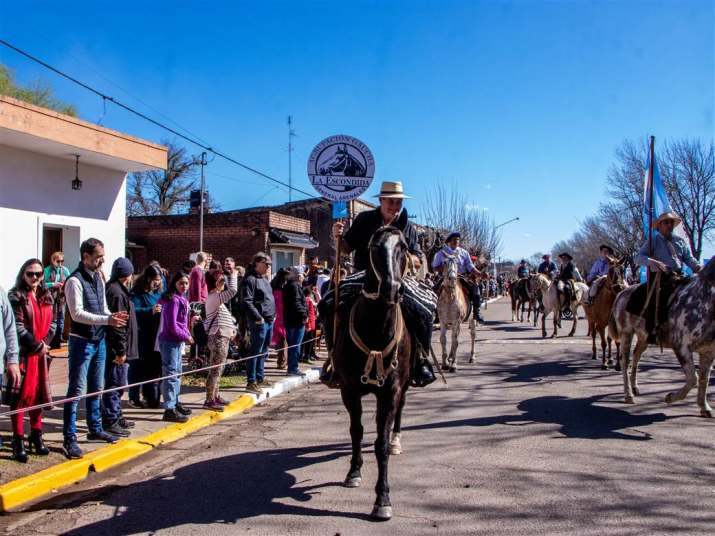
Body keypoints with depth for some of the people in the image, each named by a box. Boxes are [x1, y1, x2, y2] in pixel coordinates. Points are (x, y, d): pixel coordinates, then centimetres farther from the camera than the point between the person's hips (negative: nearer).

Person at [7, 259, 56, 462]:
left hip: (42, 353, 5)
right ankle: (18, 440, 4)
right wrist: (37, 345, -13)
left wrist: (45, 343, -6)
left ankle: (36, 436, 22)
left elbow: (52, 323, 10)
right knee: (21, 395, -3)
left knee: (39, 393, 11)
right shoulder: (16, 297, -5)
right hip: (23, 353, -5)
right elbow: (18, 326, -12)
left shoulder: (47, 296, 12)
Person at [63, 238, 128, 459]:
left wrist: (113, 317, -4)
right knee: (76, 390, -4)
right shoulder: (75, 280, -16)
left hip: (99, 340, 8)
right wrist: (107, 320, -28)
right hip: (82, 341, -8)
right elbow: (77, 314, -22)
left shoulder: (98, 278, 10)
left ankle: (95, 428, 31)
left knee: (96, 388, 18)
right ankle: (69, 438, 2)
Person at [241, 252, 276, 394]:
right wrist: (258, 317, -21)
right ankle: (251, 382, -4)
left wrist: (273, 314, 16)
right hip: (259, 322, -9)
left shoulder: (264, 279, 19)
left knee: (263, 351, 16)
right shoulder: (250, 280, -11)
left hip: (269, 321, 9)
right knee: (256, 351, -7)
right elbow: (247, 302, -19)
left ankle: (260, 377, 26)